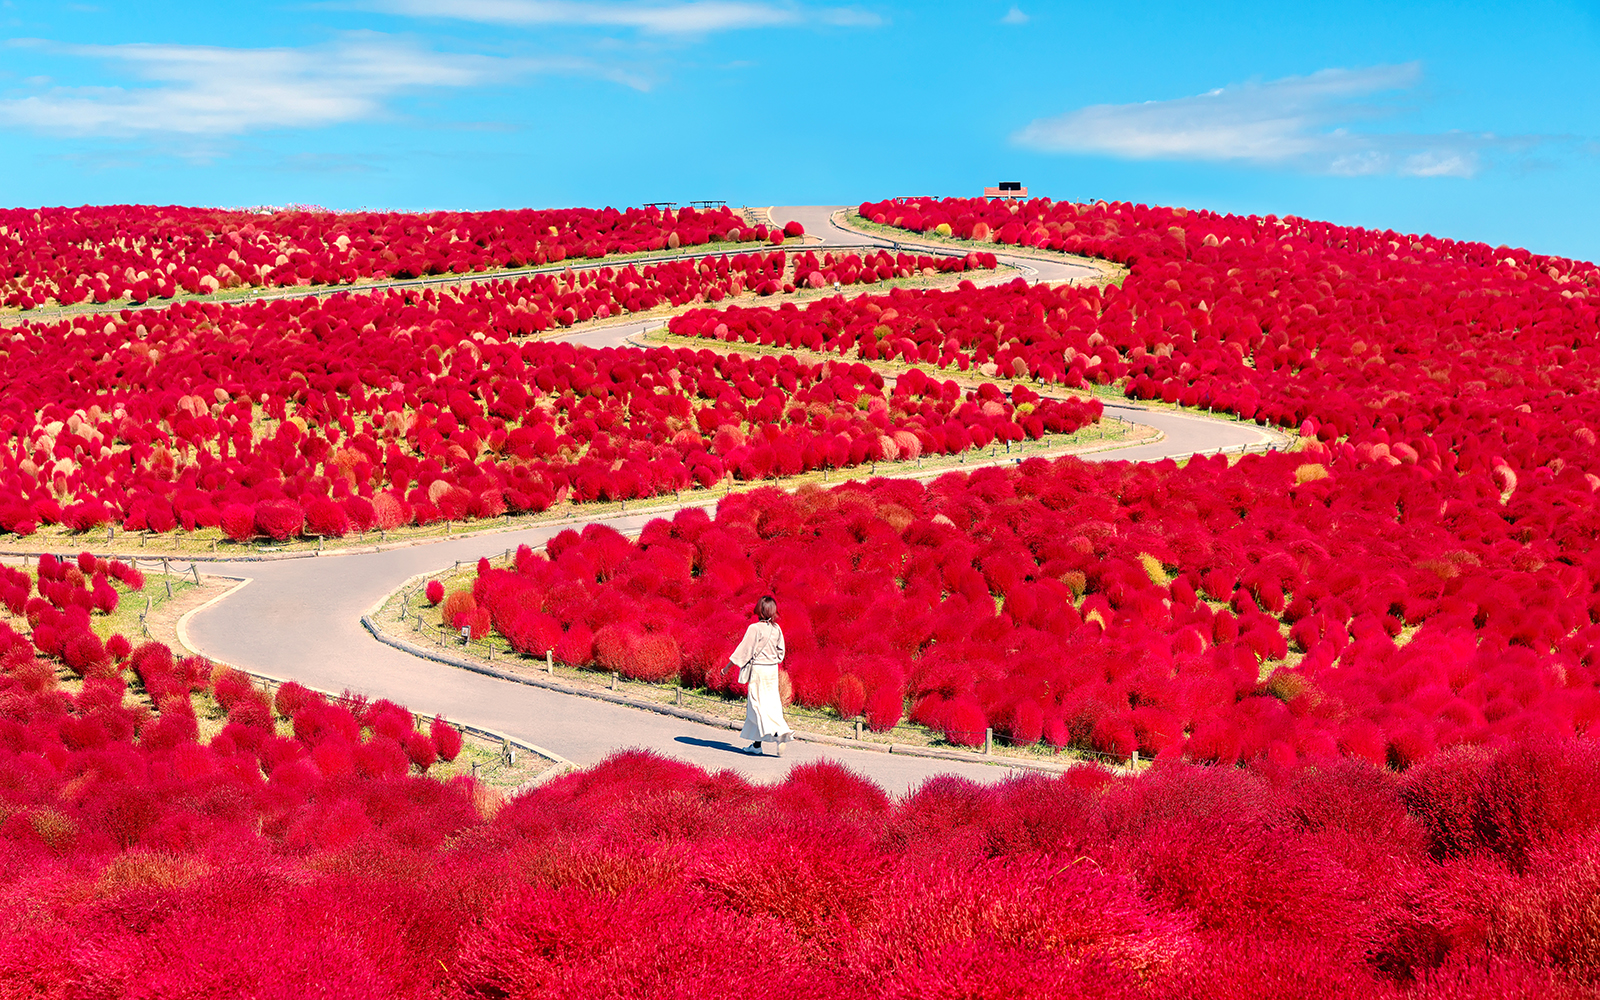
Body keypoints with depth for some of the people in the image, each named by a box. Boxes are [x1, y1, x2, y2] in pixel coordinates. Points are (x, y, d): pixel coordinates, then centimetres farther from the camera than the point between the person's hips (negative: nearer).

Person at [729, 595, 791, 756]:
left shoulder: (755, 628, -15)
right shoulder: (777, 629, 3)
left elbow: (744, 650, -11)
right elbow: (781, 652, 10)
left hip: (758, 669, -6)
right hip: (773, 670, 7)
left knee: (760, 706, -4)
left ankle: (778, 733, -24)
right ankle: (757, 744, 14)